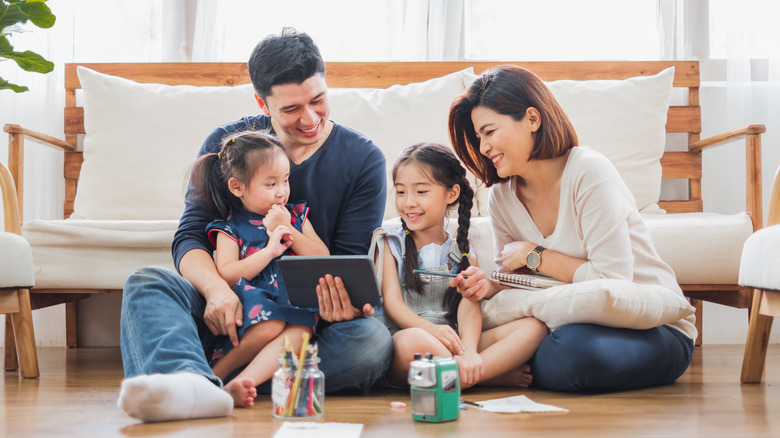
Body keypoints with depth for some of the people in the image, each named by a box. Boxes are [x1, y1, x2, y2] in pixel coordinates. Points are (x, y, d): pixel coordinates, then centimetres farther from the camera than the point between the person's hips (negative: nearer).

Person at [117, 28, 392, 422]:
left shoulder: (363, 159, 2)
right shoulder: (224, 145, 5)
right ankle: (190, 381, -56)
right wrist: (216, 288, -25)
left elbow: (349, 260, -1)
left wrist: (343, 301, -27)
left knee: (373, 341, -33)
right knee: (145, 282, -26)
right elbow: (190, 237, -1)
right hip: (230, 307, 1)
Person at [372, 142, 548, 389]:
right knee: (413, 340, -40)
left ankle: (460, 375, -33)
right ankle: (495, 374, -19)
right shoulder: (388, 242, 13)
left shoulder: (463, 253, 17)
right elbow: (391, 301, -1)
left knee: (534, 327, -16)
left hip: (454, 345, 3)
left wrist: (469, 351, -25)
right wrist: (432, 330, -23)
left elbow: (469, 306, -1)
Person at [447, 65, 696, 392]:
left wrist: (535, 255, -15)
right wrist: (489, 286, -13)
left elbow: (613, 282, -21)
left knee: (572, 350, -36)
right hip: (578, 324, 5)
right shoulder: (501, 197, 3)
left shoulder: (589, 172, -17)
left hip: (654, 329, -5)